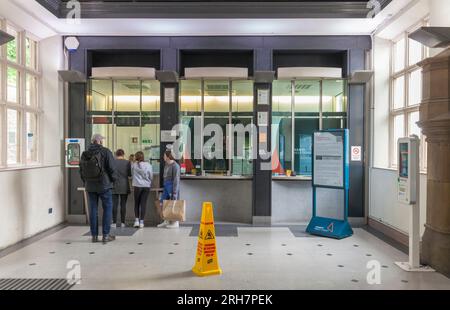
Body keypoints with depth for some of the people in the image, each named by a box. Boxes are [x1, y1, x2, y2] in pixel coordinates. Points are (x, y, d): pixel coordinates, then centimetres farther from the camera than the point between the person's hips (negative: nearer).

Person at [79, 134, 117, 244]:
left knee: (93, 210, 10)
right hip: (104, 185, -5)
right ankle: (106, 235, 3)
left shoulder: (85, 154, 7)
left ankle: (94, 235, 14)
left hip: (90, 186, 5)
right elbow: (112, 168, -12)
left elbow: (81, 170, 12)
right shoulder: (105, 152, -9)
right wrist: (114, 179, 4)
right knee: (107, 208, 3)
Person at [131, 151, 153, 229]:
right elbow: (151, 176, 6)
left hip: (137, 186, -1)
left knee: (137, 203, 14)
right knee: (143, 203, 4)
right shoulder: (148, 165, -1)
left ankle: (137, 220, 8)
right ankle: (141, 222, 5)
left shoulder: (134, 165, -4)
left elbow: (131, 173, 8)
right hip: (147, 186, 1)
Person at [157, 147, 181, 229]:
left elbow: (176, 180, -17)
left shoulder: (175, 166, -15)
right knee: (162, 203, 10)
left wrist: (174, 192, -18)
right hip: (166, 186, 9)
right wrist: (164, 185, 17)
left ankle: (175, 222, 12)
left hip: (172, 186, -9)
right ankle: (166, 221, 22)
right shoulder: (166, 164, 11)